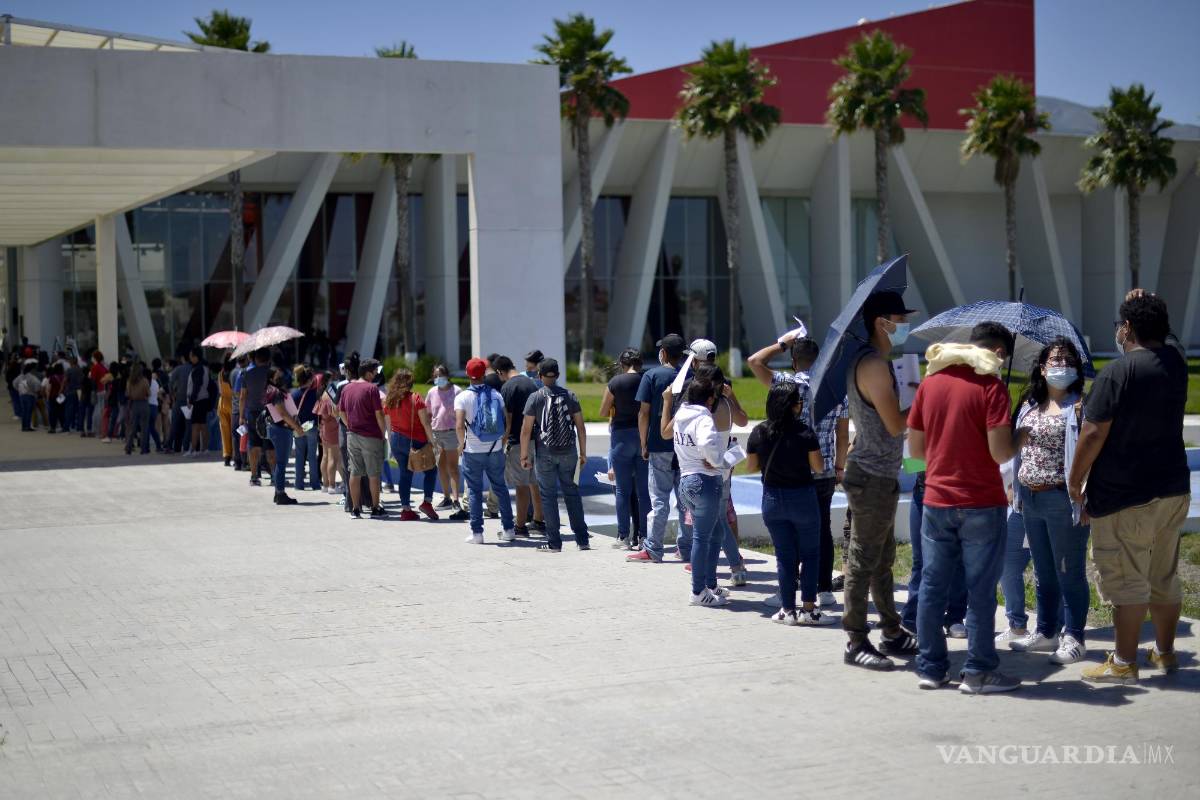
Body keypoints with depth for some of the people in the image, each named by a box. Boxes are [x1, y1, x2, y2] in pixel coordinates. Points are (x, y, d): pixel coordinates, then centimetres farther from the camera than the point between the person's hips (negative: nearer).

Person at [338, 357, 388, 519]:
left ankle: (355, 509, 8)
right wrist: (383, 432, -2)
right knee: (374, 474, 2)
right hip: (371, 436, -6)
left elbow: (341, 412, 13)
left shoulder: (347, 388, 8)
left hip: (352, 435, 6)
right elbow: (379, 414, -12)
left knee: (355, 473, 8)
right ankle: (375, 509, 6)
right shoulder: (371, 388, -11)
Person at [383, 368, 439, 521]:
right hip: (416, 441, -5)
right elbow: (425, 422, -13)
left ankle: (405, 509, 9)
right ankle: (427, 502, -1)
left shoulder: (389, 400, 4)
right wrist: (431, 441, -8)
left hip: (396, 440, 5)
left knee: (405, 474, 11)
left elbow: (389, 425, 9)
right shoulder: (415, 398, -12)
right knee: (431, 470, 11)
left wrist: (392, 444, 17)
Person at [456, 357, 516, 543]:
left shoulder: (462, 397, -8)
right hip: (495, 450, 2)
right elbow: (507, 423, -1)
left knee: (475, 491, 6)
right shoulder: (496, 395, 0)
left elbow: (459, 425, -19)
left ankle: (477, 533, 6)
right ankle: (508, 529, 19)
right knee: (500, 488, 14)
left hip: (472, 452, -2)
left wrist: (461, 444, -4)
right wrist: (502, 441, 11)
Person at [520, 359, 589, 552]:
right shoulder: (570, 396, 4)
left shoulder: (535, 398, -4)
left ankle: (554, 542, 4)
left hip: (545, 453, -2)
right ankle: (582, 540, 11)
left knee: (548, 496, 4)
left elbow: (526, 429, -7)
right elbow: (580, 426, 3)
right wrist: (583, 453, 10)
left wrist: (524, 455, 0)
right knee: (572, 493, 11)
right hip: (569, 452, 3)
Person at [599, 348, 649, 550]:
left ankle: (624, 536, 5)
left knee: (623, 489, 4)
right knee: (644, 489, 7)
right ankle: (644, 535, 7)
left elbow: (603, 412, -1)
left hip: (622, 435, -3)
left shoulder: (616, 382, -7)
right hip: (645, 436, 3)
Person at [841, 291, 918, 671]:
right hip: (872, 476, -11)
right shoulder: (874, 364, -17)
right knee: (863, 561, -5)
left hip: (880, 474, 11)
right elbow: (896, 424, -21)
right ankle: (856, 643, 0)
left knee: (883, 559, 17)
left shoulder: (873, 362, 16)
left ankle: (892, 633, 27)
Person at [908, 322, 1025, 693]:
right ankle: (978, 672, 7)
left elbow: (915, 448, 10)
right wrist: (1020, 438, 4)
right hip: (981, 505, -5)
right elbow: (1000, 453, -16)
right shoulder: (990, 385, -10)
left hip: (936, 502, 5)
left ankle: (930, 667, 15)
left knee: (932, 587, 10)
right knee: (980, 590, 3)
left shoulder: (931, 381, 6)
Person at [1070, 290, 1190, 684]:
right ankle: (1165, 652, 26)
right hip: (1173, 489, 7)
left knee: (1127, 580, -2)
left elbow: (1093, 434, -18)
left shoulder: (1116, 373, -17)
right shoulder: (1175, 361, 4)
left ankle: (1124, 663, 2)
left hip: (1125, 496, -7)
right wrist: (1147, 308, 17)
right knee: (1165, 576, 16)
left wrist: (1075, 479, -6)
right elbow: (1163, 335, 30)